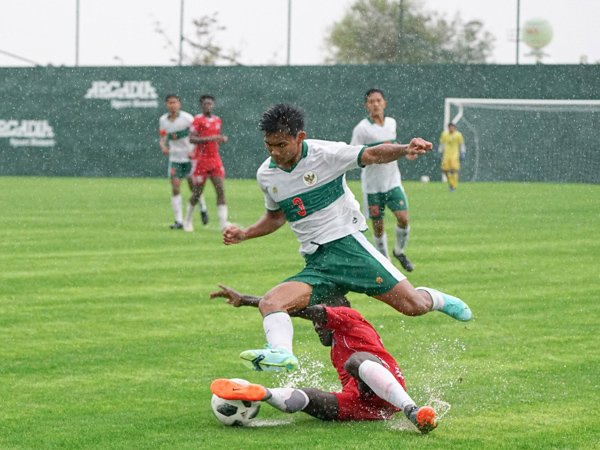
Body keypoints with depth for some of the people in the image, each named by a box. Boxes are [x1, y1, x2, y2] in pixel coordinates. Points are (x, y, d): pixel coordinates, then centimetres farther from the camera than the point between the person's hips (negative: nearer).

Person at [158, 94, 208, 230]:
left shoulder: (187, 118, -10)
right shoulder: (163, 120, 3)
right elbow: (163, 138, 12)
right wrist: (163, 146, -10)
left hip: (189, 157, -3)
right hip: (174, 158, 3)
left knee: (194, 186, 4)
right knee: (175, 188, -7)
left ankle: (203, 209, 33)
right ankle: (179, 221, -7)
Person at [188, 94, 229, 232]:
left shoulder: (217, 120, 12)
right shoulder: (198, 120, -7)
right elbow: (191, 139, -18)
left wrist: (223, 139, 4)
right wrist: (210, 138, -26)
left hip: (215, 159, 5)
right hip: (201, 159, -5)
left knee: (221, 190, -8)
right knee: (197, 193, 3)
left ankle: (223, 223, -12)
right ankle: (188, 219, 24)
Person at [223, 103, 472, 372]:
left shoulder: (325, 153, -8)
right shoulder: (266, 175, 7)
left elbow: (372, 155, -4)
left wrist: (405, 149, -23)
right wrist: (244, 235, 11)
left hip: (348, 244, -4)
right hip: (316, 264, 4)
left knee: (413, 306, -11)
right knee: (270, 304, -24)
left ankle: (437, 300, 24)